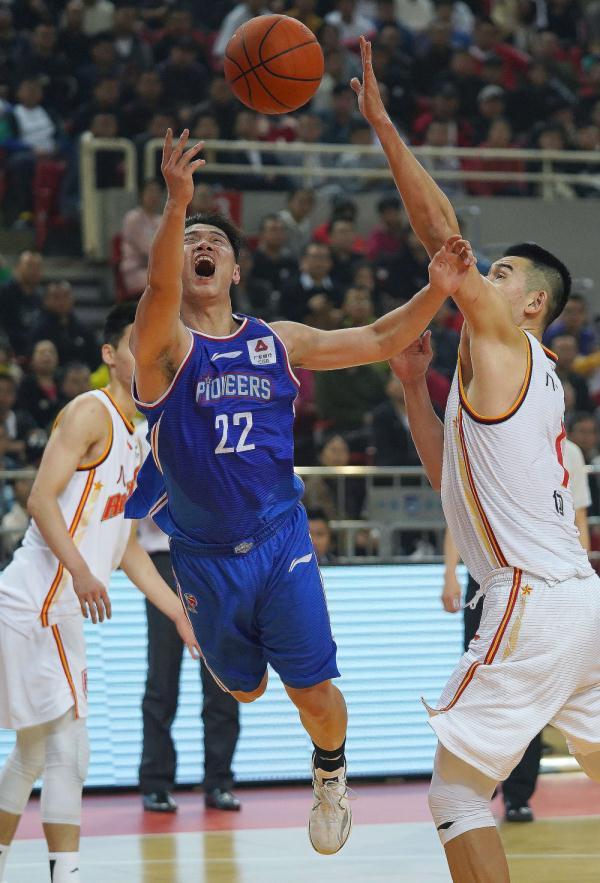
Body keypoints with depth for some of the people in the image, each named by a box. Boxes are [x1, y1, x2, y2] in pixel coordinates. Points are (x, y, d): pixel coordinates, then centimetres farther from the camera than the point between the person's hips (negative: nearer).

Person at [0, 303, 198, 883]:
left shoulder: (140, 434, 19)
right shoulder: (90, 413, -10)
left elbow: (125, 544, 23)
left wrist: (178, 611, 19)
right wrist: (80, 570, -31)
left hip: (57, 613, 10)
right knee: (69, 750, -11)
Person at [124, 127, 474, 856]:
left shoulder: (279, 342, 3)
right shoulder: (164, 344, -11)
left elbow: (374, 343, 8)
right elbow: (160, 291, -32)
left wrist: (435, 293, -10)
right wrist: (176, 203, -49)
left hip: (281, 540, 2)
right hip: (206, 553, -1)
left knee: (315, 694, -6)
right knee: (245, 689, 15)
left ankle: (330, 773, 28)